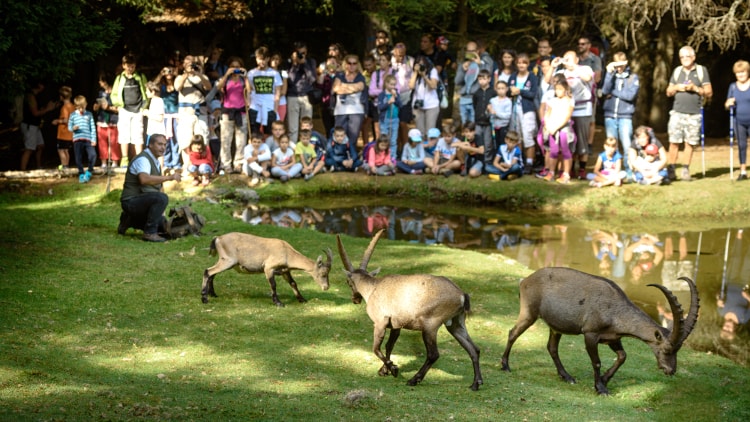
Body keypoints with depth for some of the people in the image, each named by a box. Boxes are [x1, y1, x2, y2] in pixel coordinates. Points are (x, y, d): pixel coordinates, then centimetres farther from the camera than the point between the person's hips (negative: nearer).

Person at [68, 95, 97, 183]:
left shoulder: (89, 114, 9)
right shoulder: (73, 115, 8)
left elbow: (93, 127, 8)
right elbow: (69, 126, 10)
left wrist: (94, 139, 0)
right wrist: (73, 128, -15)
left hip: (88, 139, 0)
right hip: (77, 139, 0)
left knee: (93, 154, -15)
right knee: (79, 158, 2)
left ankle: (89, 172, 4)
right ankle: (81, 174, 16)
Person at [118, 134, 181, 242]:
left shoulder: (155, 161, 14)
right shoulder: (142, 159, -17)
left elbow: (157, 185, 19)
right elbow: (144, 179, -37)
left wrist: (161, 212, 12)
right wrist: (169, 177, -38)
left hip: (142, 202, 10)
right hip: (132, 200, -10)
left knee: (163, 225, 16)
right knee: (162, 198, -31)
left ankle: (130, 220, 21)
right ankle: (149, 233, -24)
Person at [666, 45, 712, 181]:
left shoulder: (701, 70, 4)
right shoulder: (677, 71, 13)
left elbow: (709, 93, 2)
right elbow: (668, 92, 17)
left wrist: (695, 88, -12)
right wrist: (676, 87, -3)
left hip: (694, 114, -2)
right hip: (677, 113, 2)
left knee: (690, 143, 0)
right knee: (674, 142, -4)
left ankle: (686, 170, 9)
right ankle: (671, 170, 1)